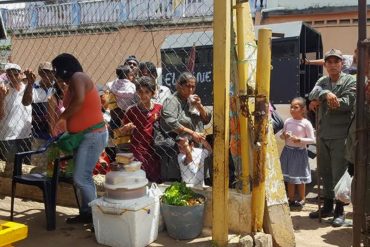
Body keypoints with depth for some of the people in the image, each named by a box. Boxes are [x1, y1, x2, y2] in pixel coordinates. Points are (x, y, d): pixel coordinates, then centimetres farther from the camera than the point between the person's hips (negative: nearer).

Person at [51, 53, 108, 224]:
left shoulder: (77, 77, -11)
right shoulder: (73, 83, 18)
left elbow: (79, 100, -29)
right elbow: (76, 112, 16)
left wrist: (62, 118, -18)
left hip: (93, 135, -10)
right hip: (83, 136, 10)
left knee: (81, 179, -12)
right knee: (84, 178, 12)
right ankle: (87, 213, 20)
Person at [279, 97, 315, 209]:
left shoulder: (306, 123, -11)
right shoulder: (287, 121, 4)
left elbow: (312, 140, -10)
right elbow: (282, 135, 14)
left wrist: (300, 140, -20)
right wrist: (283, 136, -8)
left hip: (300, 151, -5)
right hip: (288, 150, 5)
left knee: (300, 178, 6)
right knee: (289, 177, 12)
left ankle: (302, 199, 21)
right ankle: (291, 199, 23)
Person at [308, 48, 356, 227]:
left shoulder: (350, 81, -1)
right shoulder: (322, 81, 14)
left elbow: (348, 103, -16)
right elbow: (313, 94, -5)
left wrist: (320, 102, -11)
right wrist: (326, 94, -26)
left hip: (340, 135, -5)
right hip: (323, 134, 5)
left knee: (339, 173, -3)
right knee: (324, 172, 13)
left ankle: (340, 211, 9)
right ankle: (327, 206, 26)